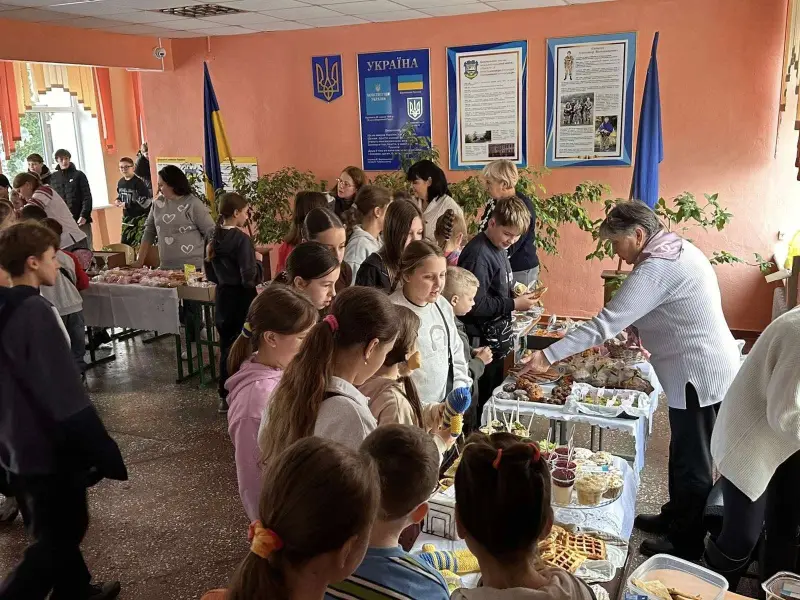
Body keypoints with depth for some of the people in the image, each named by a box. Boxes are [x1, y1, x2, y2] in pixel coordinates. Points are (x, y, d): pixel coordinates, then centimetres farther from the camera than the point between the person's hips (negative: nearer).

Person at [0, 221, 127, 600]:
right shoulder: (34, 311, -23)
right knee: (58, 537, 6)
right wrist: (104, 455, -21)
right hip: (46, 447, -9)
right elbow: (66, 396, -25)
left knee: (54, 530, 23)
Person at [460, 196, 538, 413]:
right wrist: (513, 304, -19)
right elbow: (475, 305, -25)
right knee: (488, 396, 4)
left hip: (499, 334, 9)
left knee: (496, 391, 18)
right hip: (485, 339, -9)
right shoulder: (478, 254, -23)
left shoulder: (499, 247, 7)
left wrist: (516, 292, 3)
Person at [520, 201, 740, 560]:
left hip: (700, 376, -10)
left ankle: (686, 546, 19)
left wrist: (548, 356, -26)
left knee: (692, 463, 4)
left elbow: (606, 323, -28)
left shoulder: (656, 268, -23)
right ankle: (674, 518, 38)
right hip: (708, 371, 10)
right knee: (684, 454, 22)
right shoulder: (679, 249, 8)